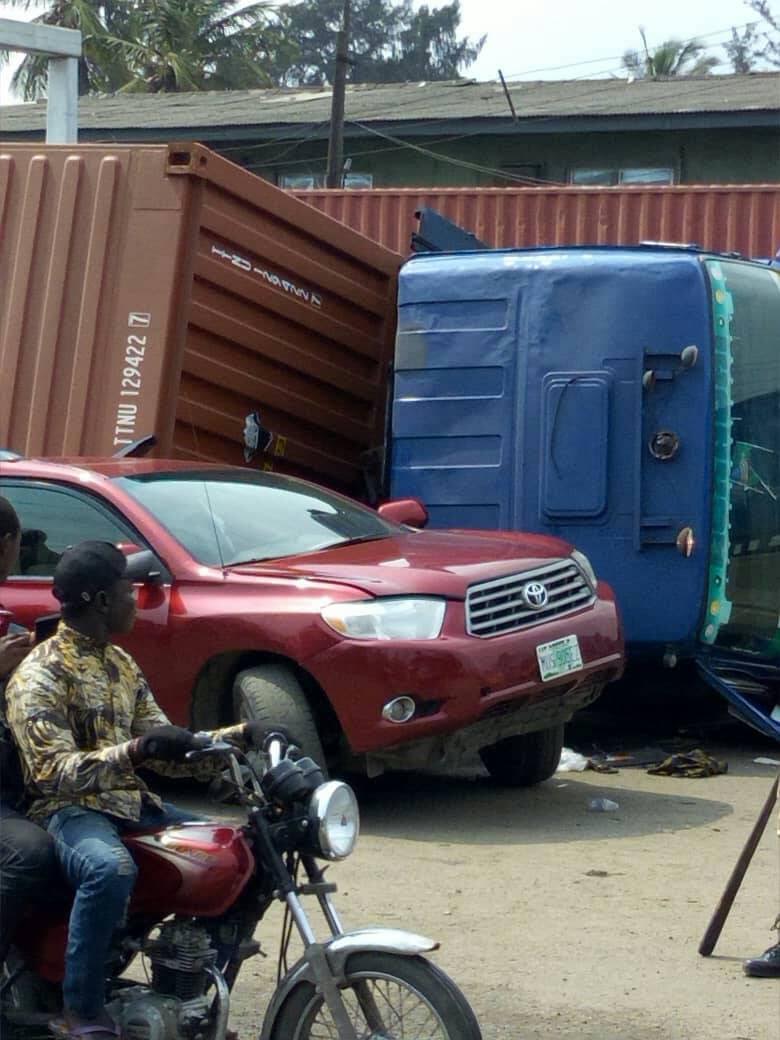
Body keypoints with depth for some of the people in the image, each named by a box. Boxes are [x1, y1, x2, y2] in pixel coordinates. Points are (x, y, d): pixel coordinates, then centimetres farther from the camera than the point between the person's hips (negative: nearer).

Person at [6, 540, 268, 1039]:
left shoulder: (121, 665, 15)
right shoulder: (40, 675, -12)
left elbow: (164, 747, 16)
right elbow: (54, 772, -23)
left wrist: (233, 736, 1)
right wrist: (135, 750, -35)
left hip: (131, 802, 8)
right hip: (69, 809, -8)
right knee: (112, 869, -40)